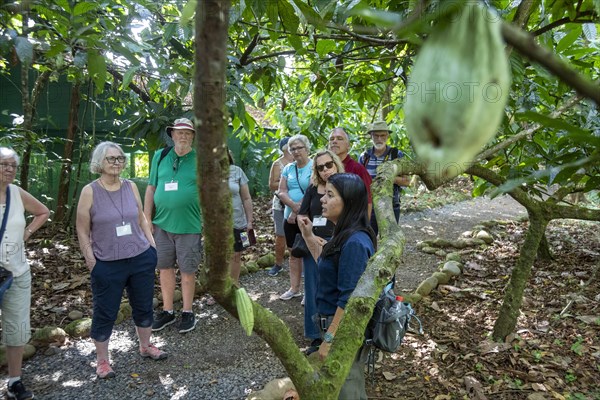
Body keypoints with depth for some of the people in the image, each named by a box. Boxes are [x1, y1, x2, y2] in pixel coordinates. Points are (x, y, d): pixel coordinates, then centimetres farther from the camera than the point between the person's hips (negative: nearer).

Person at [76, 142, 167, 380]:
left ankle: (145, 347, 38)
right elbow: (82, 231, -5)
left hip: (141, 259, 4)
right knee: (105, 313, 8)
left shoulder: (131, 187, 2)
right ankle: (102, 360, 27)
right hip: (107, 265, -3)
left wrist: (152, 245, 7)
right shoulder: (90, 191, -8)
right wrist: (91, 261, -7)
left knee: (144, 307, 16)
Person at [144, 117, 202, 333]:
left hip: (189, 225, -3)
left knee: (187, 270, 7)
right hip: (161, 224, 4)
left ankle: (187, 312, 23)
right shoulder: (160, 156, 6)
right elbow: (151, 188, 9)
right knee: (164, 268, 12)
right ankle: (168, 311, 28)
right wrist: (147, 218, 5)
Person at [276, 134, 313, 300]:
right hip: (290, 217, 6)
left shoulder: (314, 166, -9)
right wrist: (294, 205, -16)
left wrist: (297, 212, -16)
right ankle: (294, 288, 21)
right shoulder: (288, 168, 10)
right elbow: (282, 192, 2)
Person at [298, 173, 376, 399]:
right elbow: (327, 265, 17)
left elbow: (349, 299, -26)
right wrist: (309, 235, 9)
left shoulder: (354, 243, -27)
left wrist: (329, 339, -20)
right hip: (340, 324, 9)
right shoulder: (346, 236, 3)